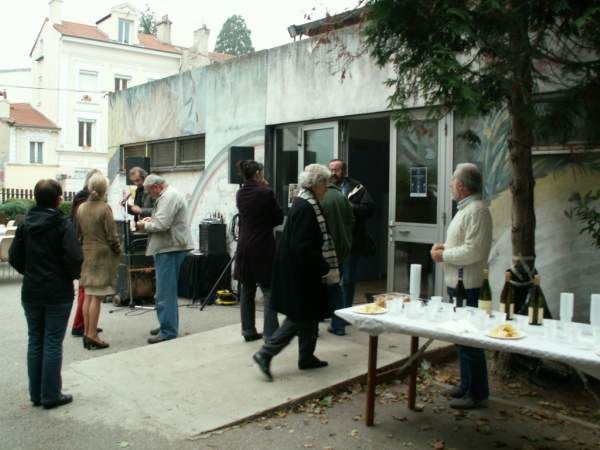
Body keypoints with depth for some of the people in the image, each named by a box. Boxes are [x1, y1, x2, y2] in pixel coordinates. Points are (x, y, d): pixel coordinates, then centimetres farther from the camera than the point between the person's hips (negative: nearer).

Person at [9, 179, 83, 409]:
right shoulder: (63, 224, -12)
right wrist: (73, 275, 0)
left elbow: (14, 257, 4)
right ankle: (51, 395, 9)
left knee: (35, 341, 13)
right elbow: (74, 258, -19)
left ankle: (36, 394, 21)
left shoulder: (26, 224, 4)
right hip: (58, 293, -5)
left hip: (31, 292, 5)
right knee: (53, 343, 2)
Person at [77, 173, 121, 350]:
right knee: (97, 297, -3)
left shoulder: (81, 208, 5)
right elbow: (112, 236, -12)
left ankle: (87, 332, 21)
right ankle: (92, 336, 0)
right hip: (102, 255, -7)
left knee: (88, 296, 13)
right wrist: (118, 251, 2)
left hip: (87, 254, 7)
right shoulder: (105, 209, -14)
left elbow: (78, 232, 12)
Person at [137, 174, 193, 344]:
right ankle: (168, 324, 27)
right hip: (168, 248, 11)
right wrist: (151, 219, 11)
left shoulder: (169, 197, -15)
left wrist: (145, 226, -7)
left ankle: (168, 331, -3)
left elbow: (162, 224, -23)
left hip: (170, 249, -11)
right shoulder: (167, 195, 19)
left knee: (165, 292, -8)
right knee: (167, 290, 17)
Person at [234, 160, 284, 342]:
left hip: (244, 247, 6)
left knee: (247, 290, 13)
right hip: (263, 248, -6)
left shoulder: (240, 194, 4)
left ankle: (248, 331, 19)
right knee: (269, 291, 0)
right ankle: (271, 333, -1)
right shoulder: (265, 193, -13)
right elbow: (279, 218, -6)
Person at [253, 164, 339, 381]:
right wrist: (326, 269, -20)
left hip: (301, 271, 10)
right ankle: (265, 353, 2)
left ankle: (307, 357, 28)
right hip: (299, 273, -10)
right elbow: (303, 247, -26)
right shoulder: (305, 208, -21)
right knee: (300, 317, -2)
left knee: (309, 314, 17)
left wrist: (326, 267, 16)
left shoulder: (306, 204, 10)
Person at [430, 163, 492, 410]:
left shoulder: (476, 211, -18)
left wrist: (443, 255, -14)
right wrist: (445, 246, 9)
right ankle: (467, 385, 32)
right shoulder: (466, 208, 15)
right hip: (458, 284, 11)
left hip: (467, 286, -11)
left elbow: (472, 251, -24)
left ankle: (477, 394, 8)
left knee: (469, 340, -2)